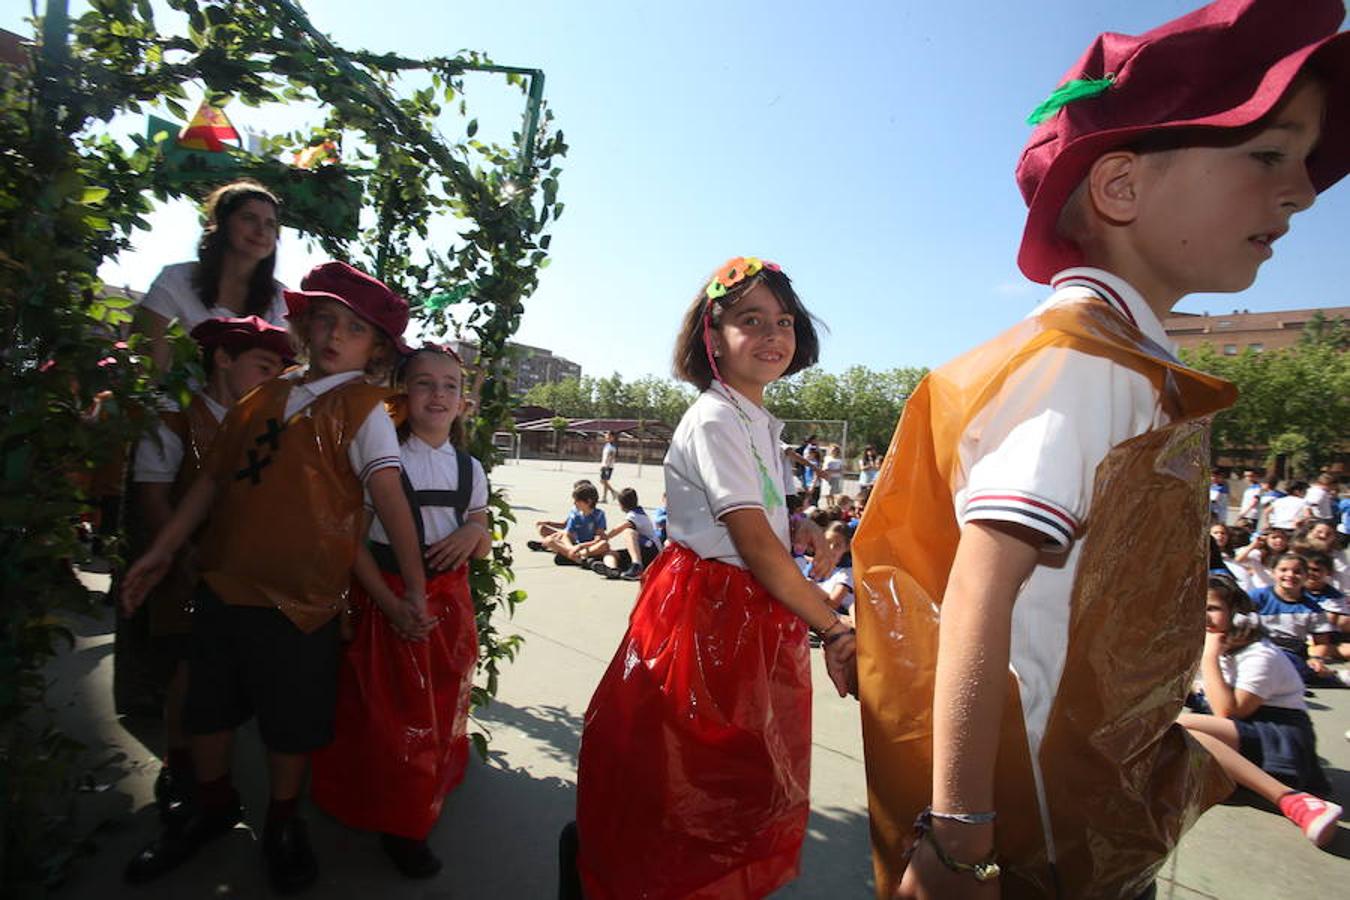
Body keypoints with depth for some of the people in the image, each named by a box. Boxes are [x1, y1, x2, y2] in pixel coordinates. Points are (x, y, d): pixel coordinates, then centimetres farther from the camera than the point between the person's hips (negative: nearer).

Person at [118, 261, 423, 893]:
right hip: (224, 581, 5)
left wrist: (413, 584, -20)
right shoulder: (263, 397, 6)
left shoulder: (362, 409, -9)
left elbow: (389, 495, -17)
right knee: (208, 706, 20)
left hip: (299, 597, -5)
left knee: (290, 722, 10)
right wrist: (162, 550, 12)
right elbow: (214, 478, 12)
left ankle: (282, 822, 37)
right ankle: (214, 808, 46)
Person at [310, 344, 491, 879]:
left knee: (440, 714, 15)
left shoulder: (469, 468, 4)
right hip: (387, 600, -4)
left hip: (449, 604, 4)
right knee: (389, 716, 5)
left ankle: (412, 818, 39)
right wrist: (391, 604, -18)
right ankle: (397, 826, 27)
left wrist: (475, 532, -14)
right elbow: (352, 539, -8)